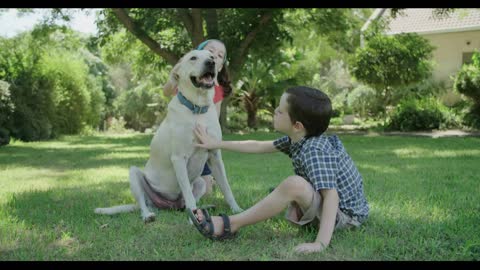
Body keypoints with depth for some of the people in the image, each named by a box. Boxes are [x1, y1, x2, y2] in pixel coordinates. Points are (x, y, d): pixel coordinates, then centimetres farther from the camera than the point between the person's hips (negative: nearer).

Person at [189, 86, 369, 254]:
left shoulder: (314, 150, -25)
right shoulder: (299, 138, 1)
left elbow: (331, 194, -35)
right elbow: (259, 146, 10)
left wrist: (321, 243, -44)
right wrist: (216, 144, 13)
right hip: (328, 208, 10)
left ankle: (229, 225, -22)